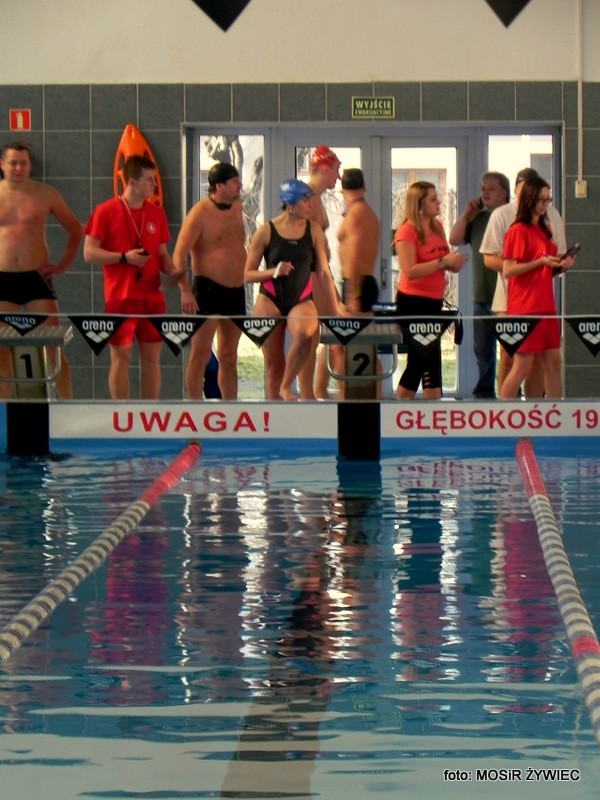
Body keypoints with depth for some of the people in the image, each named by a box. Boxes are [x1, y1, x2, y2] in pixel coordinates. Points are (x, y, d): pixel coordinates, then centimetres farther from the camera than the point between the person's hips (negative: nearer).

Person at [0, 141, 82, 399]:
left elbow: (75, 230, 13)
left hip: (36, 278, -1)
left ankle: (68, 405, 2)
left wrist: (63, 265, 4)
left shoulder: (45, 194, 4)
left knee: (54, 346, -3)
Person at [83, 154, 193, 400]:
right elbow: (89, 253, -6)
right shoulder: (105, 212, -4)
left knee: (151, 356, 5)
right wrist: (124, 257, -15)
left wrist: (174, 273, -3)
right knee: (121, 356, -2)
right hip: (120, 297, -5)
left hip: (152, 296, 5)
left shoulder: (156, 214, 10)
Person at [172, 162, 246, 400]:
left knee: (229, 357, 11)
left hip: (235, 290, 7)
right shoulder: (200, 213, -11)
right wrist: (185, 291, -23)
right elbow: (179, 254, -14)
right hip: (208, 288, -7)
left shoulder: (236, 206, 10)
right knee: (201, 354, -7)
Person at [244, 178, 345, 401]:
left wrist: (336, 309, 3)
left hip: (302, 300, 1)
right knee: (274, 367, 1)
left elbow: (323, 272, 7)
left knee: (304, 334, -33)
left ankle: (286, 386, -14)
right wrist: (274, 272, -16)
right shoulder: (266, 232, -2)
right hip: (270, 301, -1)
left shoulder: (313, 230, 5)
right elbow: (248, 274, 1)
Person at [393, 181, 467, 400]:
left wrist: (453, 263, -1)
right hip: (413, 302, -8)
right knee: (429, 360, -8)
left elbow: (443, 263, 21)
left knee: (420, 361, 10)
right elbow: (410, 271, -21)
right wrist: (442, 262, -22)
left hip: (433, 301, 8)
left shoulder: (437, 227, 11)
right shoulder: (407, 231, -12)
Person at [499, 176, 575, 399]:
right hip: (525, 307, -8)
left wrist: (560, 265, 6)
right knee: (522, 366, -8)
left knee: (553, 361, 7)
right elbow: (508, 271, -15)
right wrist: (541, 261, -20)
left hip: (546, 306, 8)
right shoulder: (518, 230, -9)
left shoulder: (544, 230, 16)